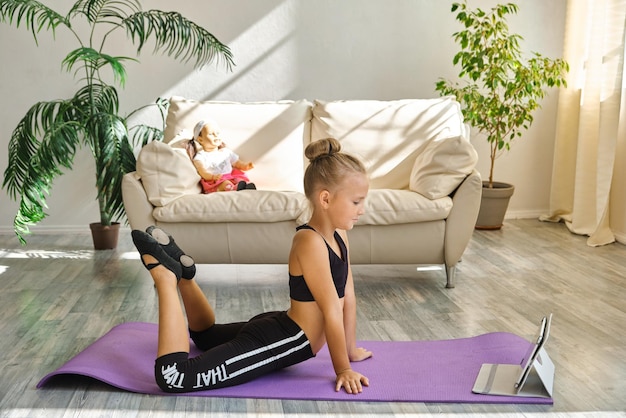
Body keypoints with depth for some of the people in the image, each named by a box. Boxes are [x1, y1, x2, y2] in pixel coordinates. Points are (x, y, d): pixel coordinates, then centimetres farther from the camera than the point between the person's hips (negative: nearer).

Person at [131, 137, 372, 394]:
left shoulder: (339, 234, 3)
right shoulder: (310, 242, -26)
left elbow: (348, 295, 10)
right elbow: (331, 312, -22)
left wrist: (351, 350, 15)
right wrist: (343, 369, -16)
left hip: (278, 330, 10)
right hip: (276, 343, -10)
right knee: (172, 378, -22)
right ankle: (166, 275, -8)